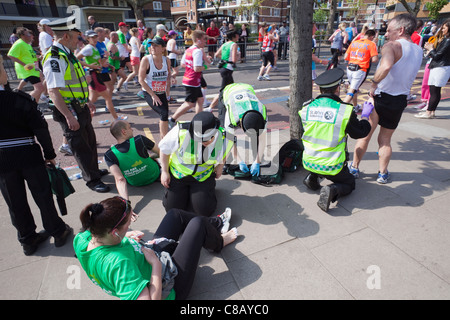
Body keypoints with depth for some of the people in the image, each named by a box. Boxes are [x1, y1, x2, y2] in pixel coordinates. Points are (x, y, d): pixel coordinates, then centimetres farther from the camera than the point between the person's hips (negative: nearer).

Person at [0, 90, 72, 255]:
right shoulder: (21, 99, -11)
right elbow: (40, 128, -12)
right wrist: (50, 155, -3)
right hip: (28, 155, -2)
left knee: (15, 202, 14)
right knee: (43, 195, 11)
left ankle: (27, 239, 29)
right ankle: (58, 232, 24)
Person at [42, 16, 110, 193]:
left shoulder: (67, 54, 9)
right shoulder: (54, 58, -21)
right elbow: (53, 91, -26)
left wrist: (87, 101, 22)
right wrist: (69, 116, -28)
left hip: (80, 108, 10)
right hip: (70, 112, -9)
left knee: (90, 141, 21)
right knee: (81, 146, 4)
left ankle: (94, 170, 41)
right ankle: (92, 179, 19)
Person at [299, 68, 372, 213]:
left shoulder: (306, 108, -5)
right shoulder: (345, 110, -15)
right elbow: (360, 133, 0)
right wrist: (365, 115, 18)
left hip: (308, 163, 4)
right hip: (332, 167, -4)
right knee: (349, 183, 22)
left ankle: (312, 176, 16)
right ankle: (332, 190, -10)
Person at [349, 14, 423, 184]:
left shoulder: (392, 46, -14)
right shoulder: (419, 51, 8)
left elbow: (386, 67, -34)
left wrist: (374, 83, -22)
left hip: (379, 97, -5)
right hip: (400, 101, 6)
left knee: (364, 136, 9)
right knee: (385, 140, 17)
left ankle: (354, 168, 20)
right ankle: (382, 174, 21)